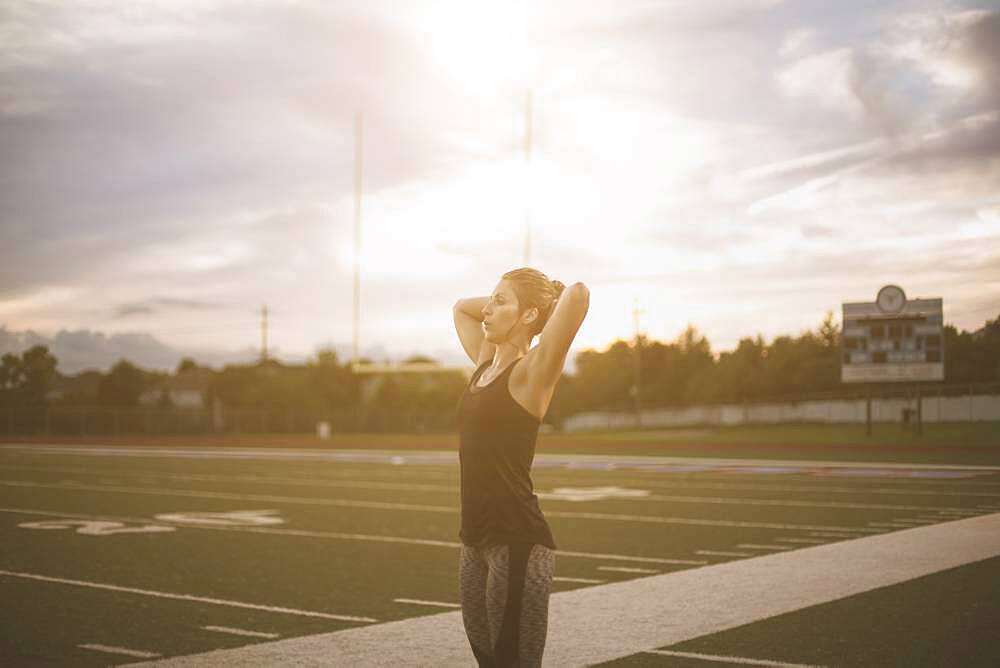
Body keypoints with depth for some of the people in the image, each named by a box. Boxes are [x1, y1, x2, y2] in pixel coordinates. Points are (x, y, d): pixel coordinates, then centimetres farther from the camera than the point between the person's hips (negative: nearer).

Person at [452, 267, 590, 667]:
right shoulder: (485, 365, 12)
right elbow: (462, 307, 30)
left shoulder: (532, 371, -10)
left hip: (518, 541, -8)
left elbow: (579, 294, -24)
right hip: (476, 540, 8)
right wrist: (503, 299, 17)